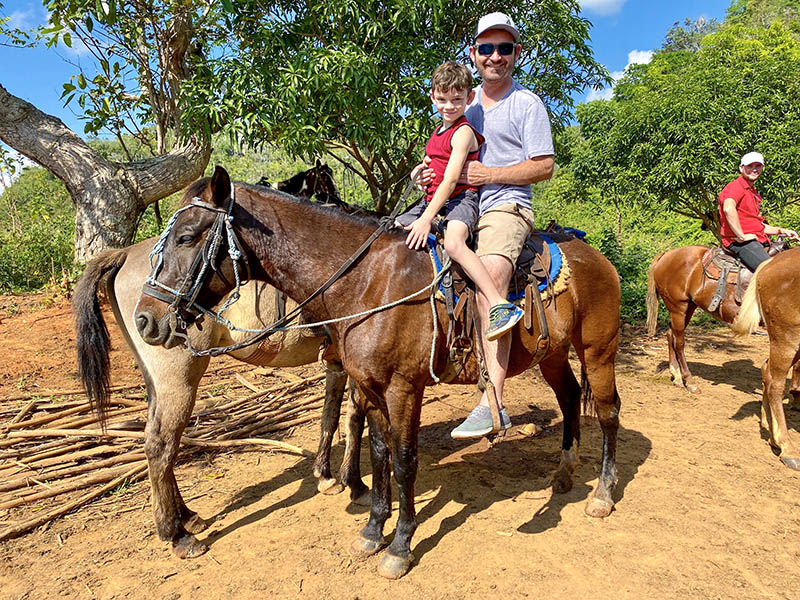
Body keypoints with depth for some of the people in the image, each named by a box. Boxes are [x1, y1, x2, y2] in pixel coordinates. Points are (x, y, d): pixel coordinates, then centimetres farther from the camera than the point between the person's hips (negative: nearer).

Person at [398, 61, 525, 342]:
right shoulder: (438, 131, 16)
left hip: (461, 198, -9)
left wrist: (426, 219, -26)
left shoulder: (463, 132, -11)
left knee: (453, 242, -37)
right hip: (433, 198, 9)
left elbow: (451, 180, -21)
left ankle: (501, 307, -40)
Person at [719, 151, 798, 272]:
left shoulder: (753, 192, 26)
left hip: (758, 241, 11)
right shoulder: (735, 187, -7)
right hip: (739, 242, -11)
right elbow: (728, 208, -30)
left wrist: (781, 231, 19)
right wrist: (741, 237, -29)